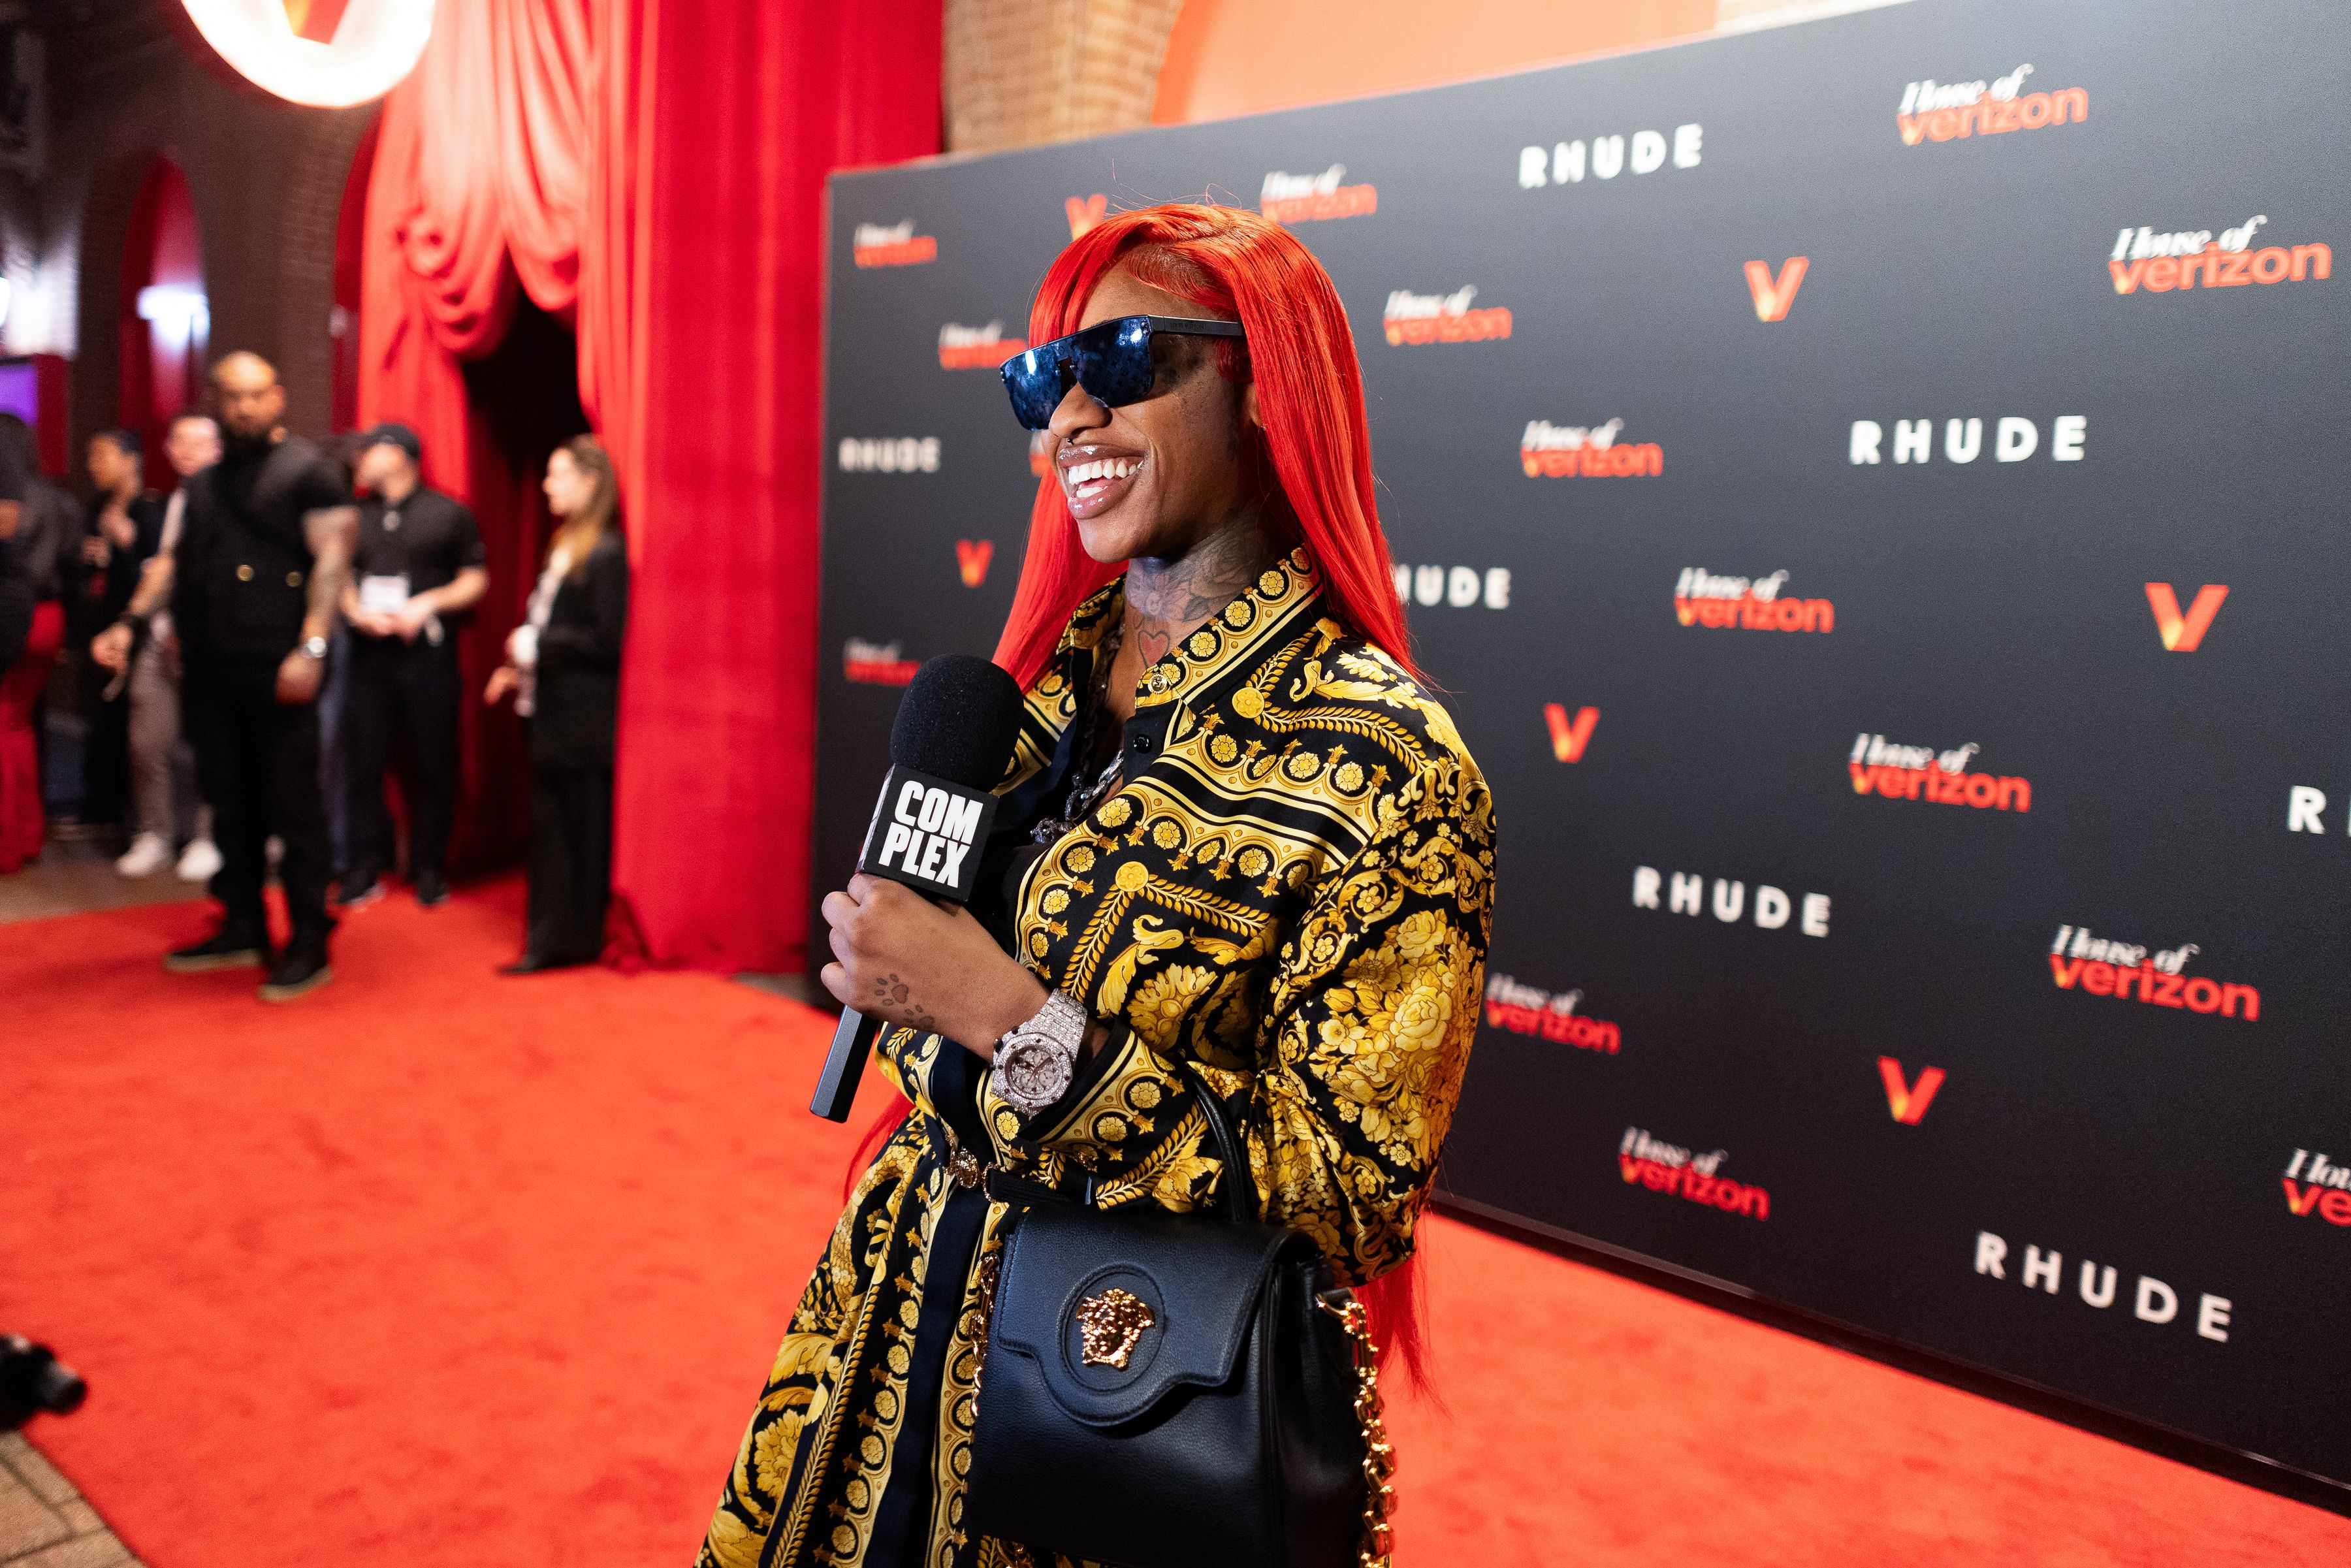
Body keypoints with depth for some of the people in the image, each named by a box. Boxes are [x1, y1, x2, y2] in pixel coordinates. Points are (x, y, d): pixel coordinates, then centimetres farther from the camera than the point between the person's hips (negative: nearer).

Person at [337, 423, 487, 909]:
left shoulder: (449, 514, 3)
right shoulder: (356, 517, 15)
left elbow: (476, 581, 2)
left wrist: (428, 604, -12)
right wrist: (357, 612, -3)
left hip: (428, 653, -3)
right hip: (369, 653, 3)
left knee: (433, 764, 1)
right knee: (364, 762, 1)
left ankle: (429, 869, 12)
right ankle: (365, 869, 10)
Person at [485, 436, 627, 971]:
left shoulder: (606, 553, -15)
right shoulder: (567, 546, 13)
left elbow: (607, 640, -19)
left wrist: (535, 644, -14)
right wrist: (520, 666, 9)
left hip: (585, 721, -9)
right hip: (553, 711, 9)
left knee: (582, 831, 1)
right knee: (550, 827, 11)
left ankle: (576, 938, 11)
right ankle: (552, 940, 18)